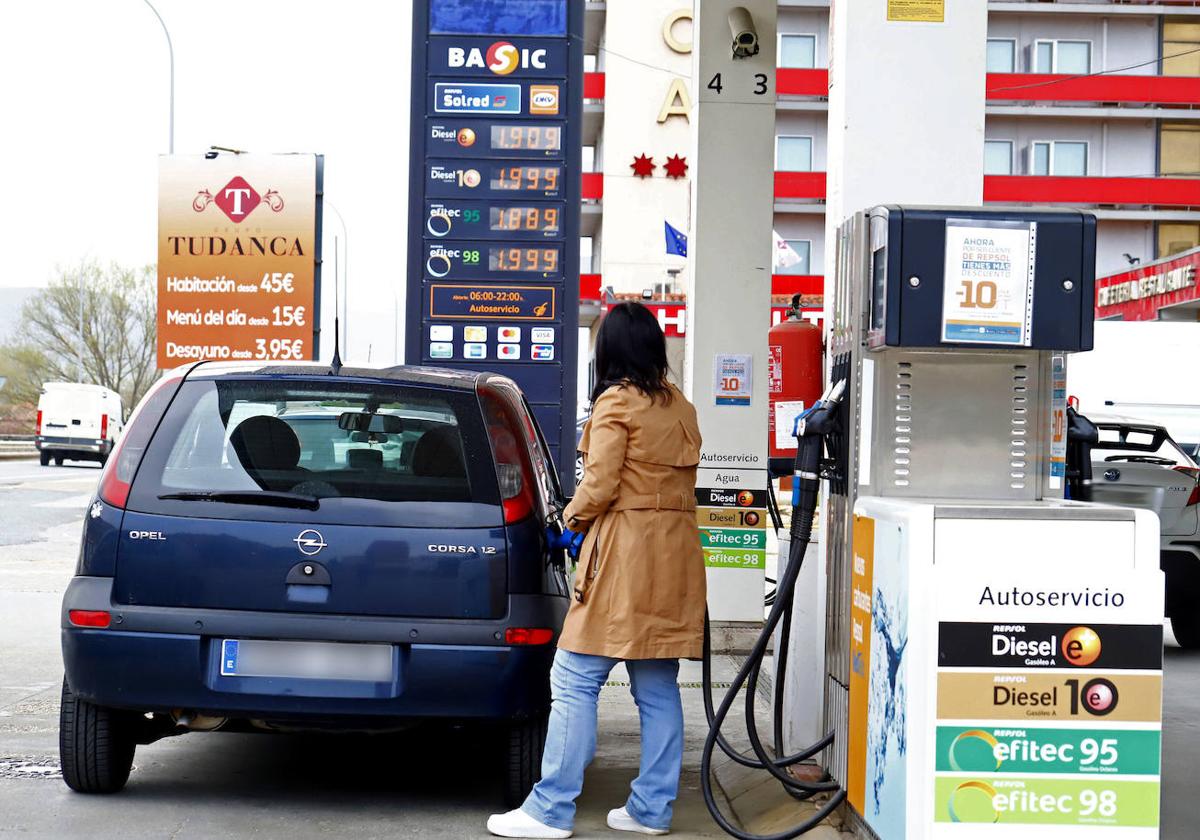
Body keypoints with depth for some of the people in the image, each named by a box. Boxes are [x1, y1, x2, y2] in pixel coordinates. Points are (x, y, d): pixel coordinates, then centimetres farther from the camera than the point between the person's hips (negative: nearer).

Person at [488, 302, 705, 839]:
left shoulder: (616, 403, -8)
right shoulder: (681, 408, 14)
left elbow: (599, 486, -14)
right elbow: (682, 481, 14)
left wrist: (573, 517, 6)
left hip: (624, 553, -8)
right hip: (674, 556, 8)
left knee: (575, 682, -5)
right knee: (657, 688, 10)